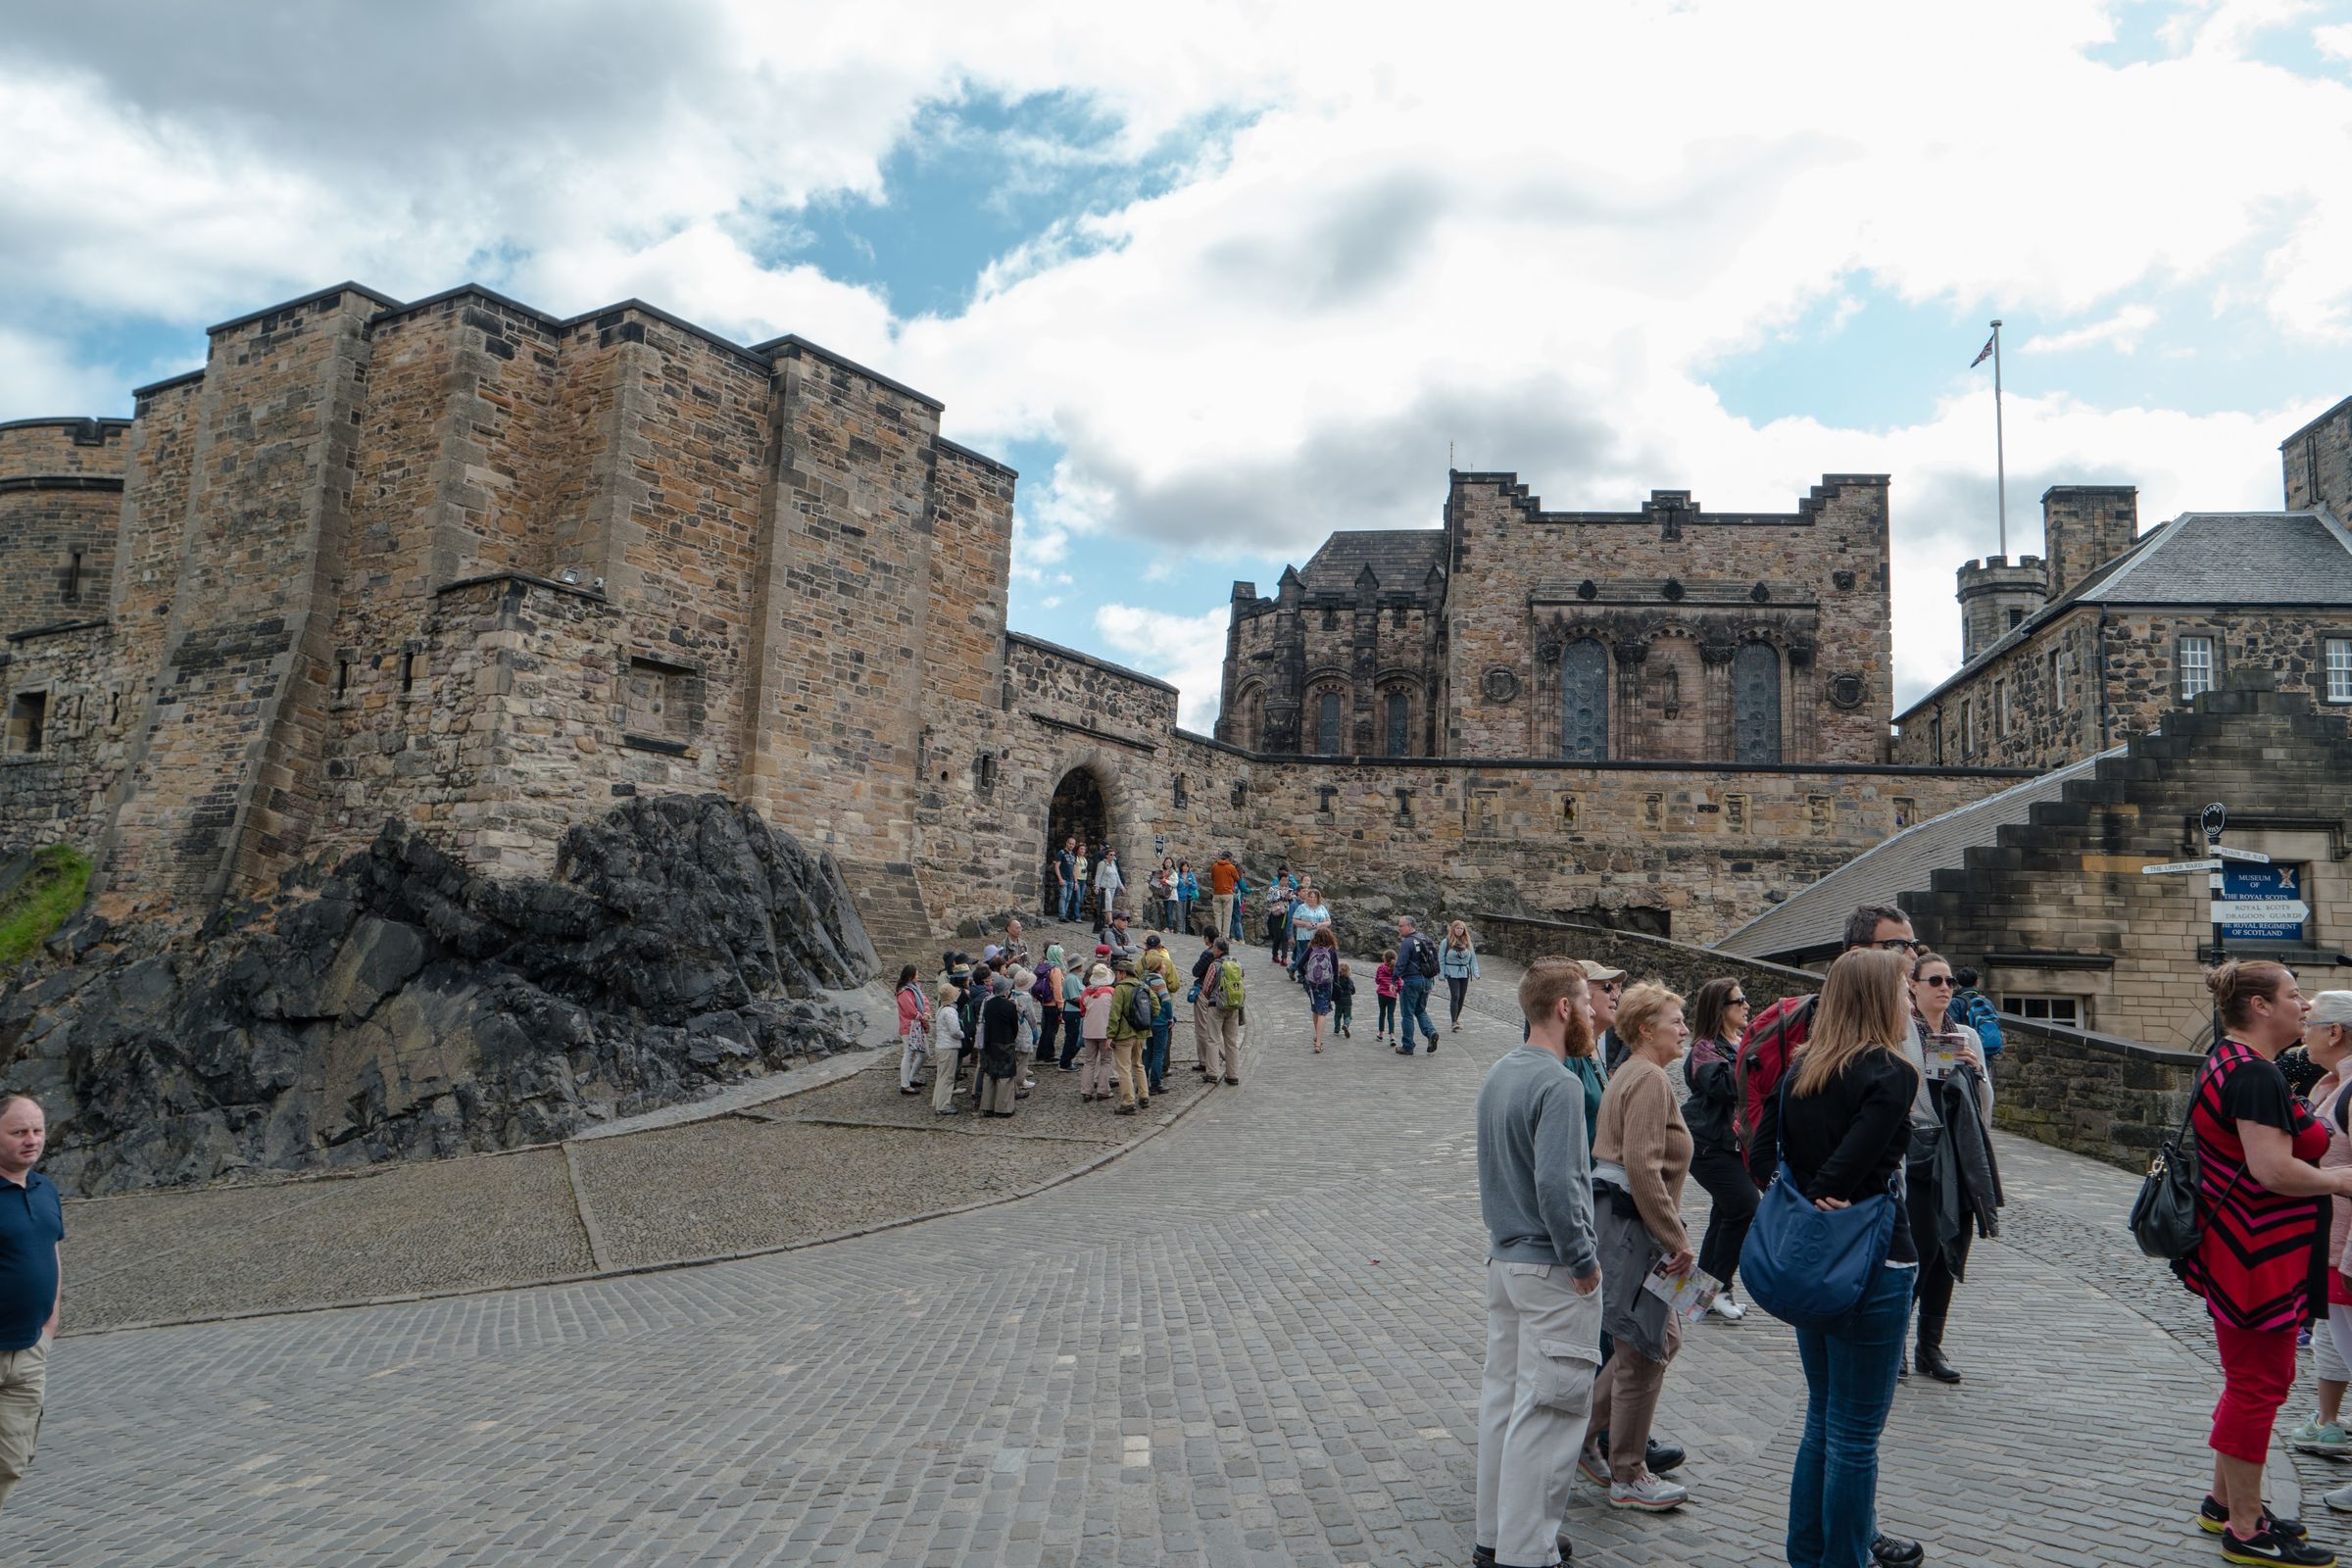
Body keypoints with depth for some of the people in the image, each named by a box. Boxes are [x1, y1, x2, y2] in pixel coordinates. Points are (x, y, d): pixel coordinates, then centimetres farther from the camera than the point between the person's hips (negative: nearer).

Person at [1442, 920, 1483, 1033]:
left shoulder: (1468, 943, 9)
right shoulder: (1446, 942, -2)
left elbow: (1473, 958, 12)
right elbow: (1441, 959, -1)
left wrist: (1475, 972, 3)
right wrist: (1442, 974, -5)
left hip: (1465, 973, 4)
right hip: (1452, 973, -4)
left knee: (1462, 997, 8)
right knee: (1455, 996, -11)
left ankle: (1456, 1019, 23)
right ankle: (1454, 1023, -11)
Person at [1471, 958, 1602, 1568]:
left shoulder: (1498, 1074, 8)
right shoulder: (1557, 1085, -20)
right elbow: (1555, 1186, -25)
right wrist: (1584, 1264, -15)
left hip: (1503, 1259, 9)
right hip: (1550, 1270, -9)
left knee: (1502, 1398, 16)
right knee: (1546, 1413, 0)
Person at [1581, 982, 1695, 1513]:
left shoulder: (1631, 1073, 16)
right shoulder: (1649, 1078, -16)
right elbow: (1644, 1169, -24)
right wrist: (1676, 1241, -19)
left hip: (1616, 1216, 10)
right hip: (1630, 1223, -10)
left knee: (1663, 1337, 17)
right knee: (1644, 1349, 1)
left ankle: (1585, 1434, 24)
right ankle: (1628, 1477, 13)